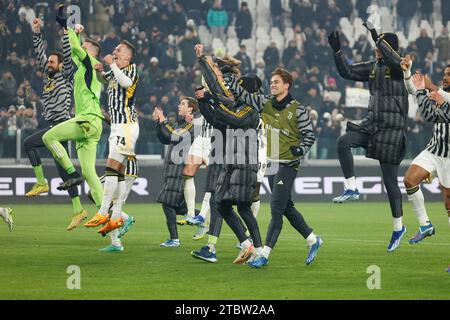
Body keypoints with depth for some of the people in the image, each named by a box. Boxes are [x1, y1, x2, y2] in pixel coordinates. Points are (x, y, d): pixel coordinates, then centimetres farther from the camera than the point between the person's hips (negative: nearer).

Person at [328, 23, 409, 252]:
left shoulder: (400, 67, -11)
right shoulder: (373, 67, 9)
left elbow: (394, 60, -35)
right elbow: (347, 72, 15)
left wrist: (377, 37, -32)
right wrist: (337, 50, 3)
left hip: (392, 129, -6)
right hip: (372, 124, 6)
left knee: (390, 181, -2)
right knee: (343, 142, -20)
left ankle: (398, 227, 13)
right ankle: (351, 189, -10)